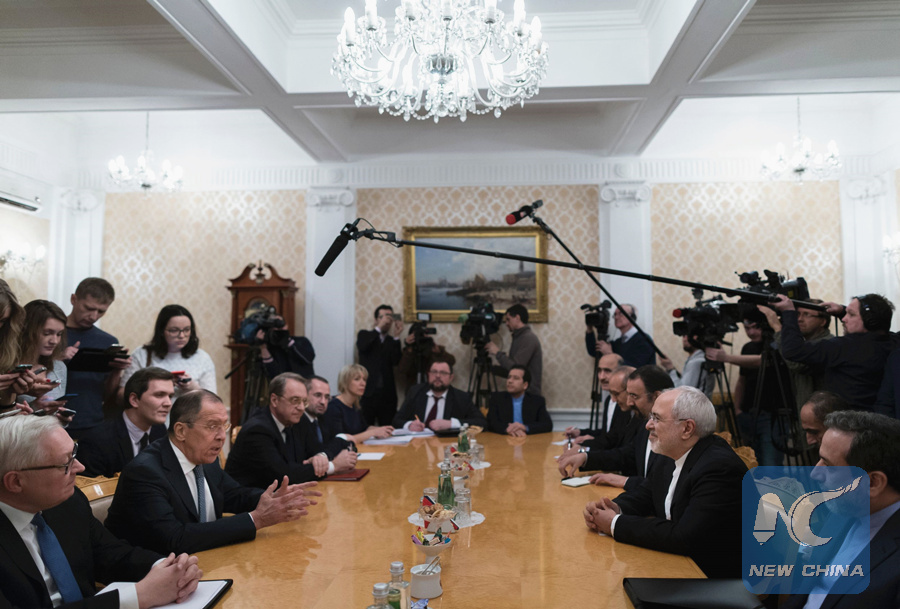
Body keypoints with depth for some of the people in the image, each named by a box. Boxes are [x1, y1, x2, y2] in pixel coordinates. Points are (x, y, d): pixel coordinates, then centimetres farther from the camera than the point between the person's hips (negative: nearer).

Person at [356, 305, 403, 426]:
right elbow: (362, 347, -12)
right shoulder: (365, 335, 10)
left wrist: (395, 336, -13)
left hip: (387, 394, 2)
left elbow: (396, 361, -4)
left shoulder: (392, 341, 12)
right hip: (368, 392, -2)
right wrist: (379, 328, -16)